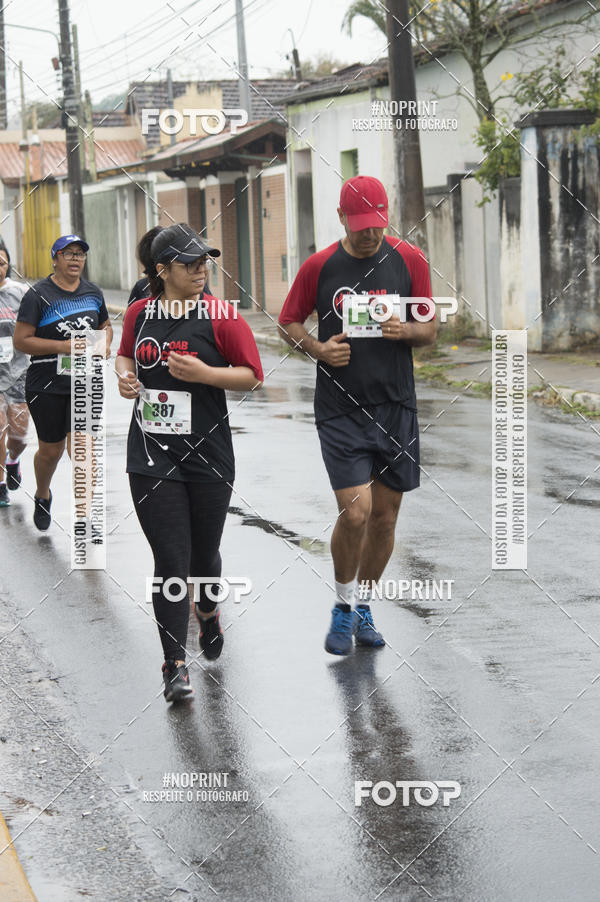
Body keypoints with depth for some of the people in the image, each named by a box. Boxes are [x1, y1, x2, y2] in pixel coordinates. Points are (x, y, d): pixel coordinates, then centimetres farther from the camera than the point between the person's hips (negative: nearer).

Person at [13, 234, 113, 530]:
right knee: (50, 450, 11)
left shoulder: (93, 292, 9)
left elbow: (106, 325, 25)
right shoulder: (39, 294, -8)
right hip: (47, 386, -3)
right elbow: (21, 340, -11)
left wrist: (105, 343, 2)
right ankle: (42, 496, 41)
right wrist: (63, 346, -19)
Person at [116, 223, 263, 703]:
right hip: (152, 459, 1)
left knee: (204, 553, 14)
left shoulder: (222, 315, -6)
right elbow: (127, 355, 23)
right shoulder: (140, 313, 5)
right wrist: (125, 376, 1)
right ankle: (175, 664, -2)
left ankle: (208, 609, 48)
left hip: (209, 455, -1)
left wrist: (203, 373, -18)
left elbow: (252, 375, -5)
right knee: (170, 561, -6)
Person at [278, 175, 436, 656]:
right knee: (355, 512, -13)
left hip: (396, 408, 2)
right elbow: (288, 322, 10)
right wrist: (317, 348, -10)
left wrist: (404, 330, -15)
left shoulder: (409, 260, 2)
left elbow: (430, 330, 7)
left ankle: (364, 608, 26)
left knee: (385, 517, 8)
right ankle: (343, 606, 10)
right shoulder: (319, 266, -1)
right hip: (340, 411, -2)